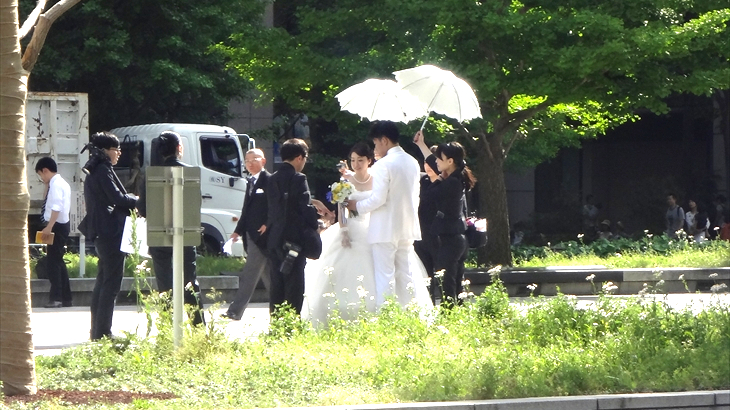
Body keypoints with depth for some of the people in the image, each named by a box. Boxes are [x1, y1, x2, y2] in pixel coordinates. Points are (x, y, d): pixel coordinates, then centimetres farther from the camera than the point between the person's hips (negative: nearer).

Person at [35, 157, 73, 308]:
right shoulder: (63, 183, 17)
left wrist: (49, 227, -32)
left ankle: (56, 297, -17)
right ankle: (65, 298, 17)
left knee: (53, 262, -12)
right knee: (58, 262, 14)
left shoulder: (56, 184, -14)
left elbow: (57, 207, -26)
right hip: (63, 224, 11)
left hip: (57, 226, -11)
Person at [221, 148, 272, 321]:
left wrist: (268, 225, -22)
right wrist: (238, 230, 19)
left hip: (261, 235, -9)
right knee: (268, 276, 15)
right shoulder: (251, 182, 18)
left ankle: (235, 311, -11)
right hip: (251, 235, 9)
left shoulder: (270, 180, -9)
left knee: (249, 275, -9)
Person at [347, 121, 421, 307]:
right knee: (405, 274, 11)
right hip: (407, 228, 8)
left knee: (385, 276, -5)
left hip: (386, 229, -8)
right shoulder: (412, 163, 10)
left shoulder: (384, 165, -16)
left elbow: (378, 199, -19)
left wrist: (357, 206, -4)